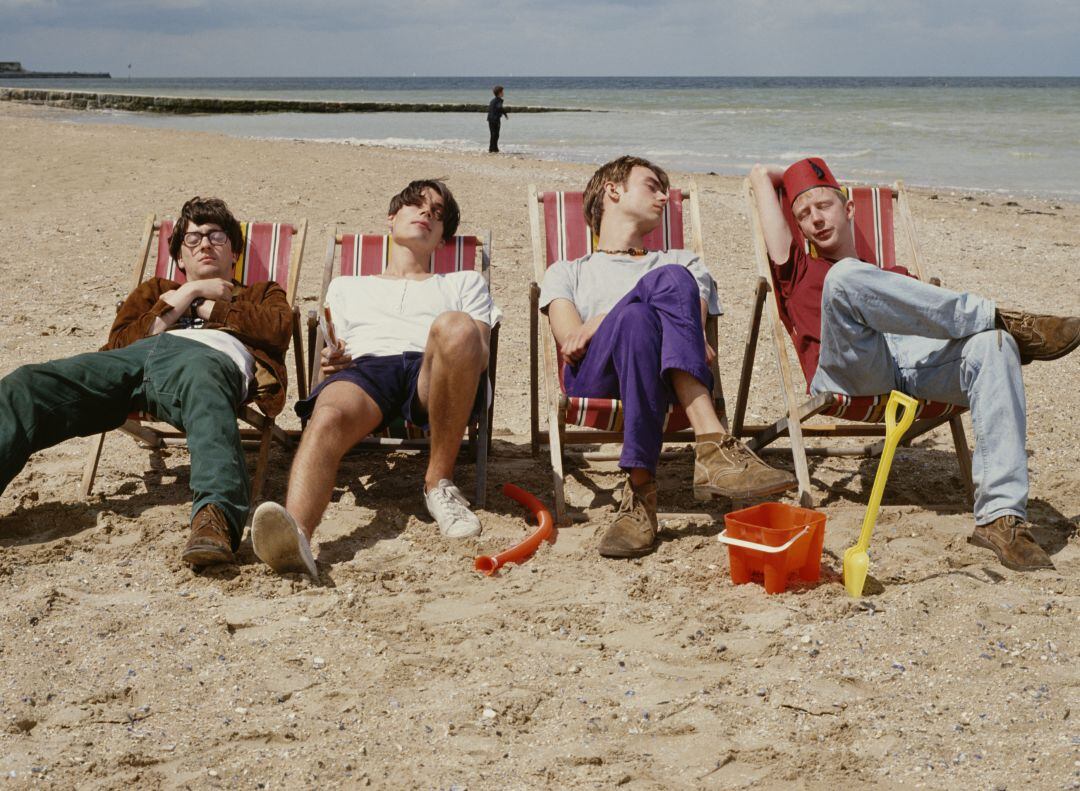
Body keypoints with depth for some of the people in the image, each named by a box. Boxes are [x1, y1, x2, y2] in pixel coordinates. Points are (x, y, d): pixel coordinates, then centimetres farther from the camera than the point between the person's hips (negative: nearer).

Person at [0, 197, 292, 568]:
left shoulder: (262, 293, 39)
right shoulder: (156, 290, 45)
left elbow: (279, 328, 13)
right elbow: (118, 342, 24)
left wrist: (207, 307, 17)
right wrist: (186, 296, 20)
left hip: (210, 355, -4)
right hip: (136, 356, 4)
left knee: (203, 387, -45)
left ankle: (216, 517, -69)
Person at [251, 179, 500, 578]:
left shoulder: (465, 283, 36)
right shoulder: (346, 287, 39)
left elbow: (481, 352, 20)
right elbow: (333, 353, 28)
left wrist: (464, 347, -5)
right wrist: (331, 360, 2)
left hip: (434, 378, 0)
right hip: (366, 367, 0)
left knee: (455, 325, -37)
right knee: (328, 417, -38)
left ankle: (439, 482, -24)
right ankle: (295, 536, -66)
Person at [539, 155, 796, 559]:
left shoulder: (683, 262, 35)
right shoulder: (567, 272, 31)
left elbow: (696, 323, 12)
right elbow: (571, 342, 9)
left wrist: (602, 321, -1)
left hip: (669, 378, 2)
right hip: (594, 378, -1)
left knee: (674, 276, -31)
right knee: (668, 282, -30)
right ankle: (712, 444, -44)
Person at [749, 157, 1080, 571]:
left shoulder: (896, 276, 38)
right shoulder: (797, 268, 31)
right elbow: (761, 174, 32)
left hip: (916, 362, 3)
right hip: (846, 372, -3)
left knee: (993, 346, -28)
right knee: (846, 275, -30)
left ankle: (1000, 517, -38)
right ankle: (999, 317, -20)